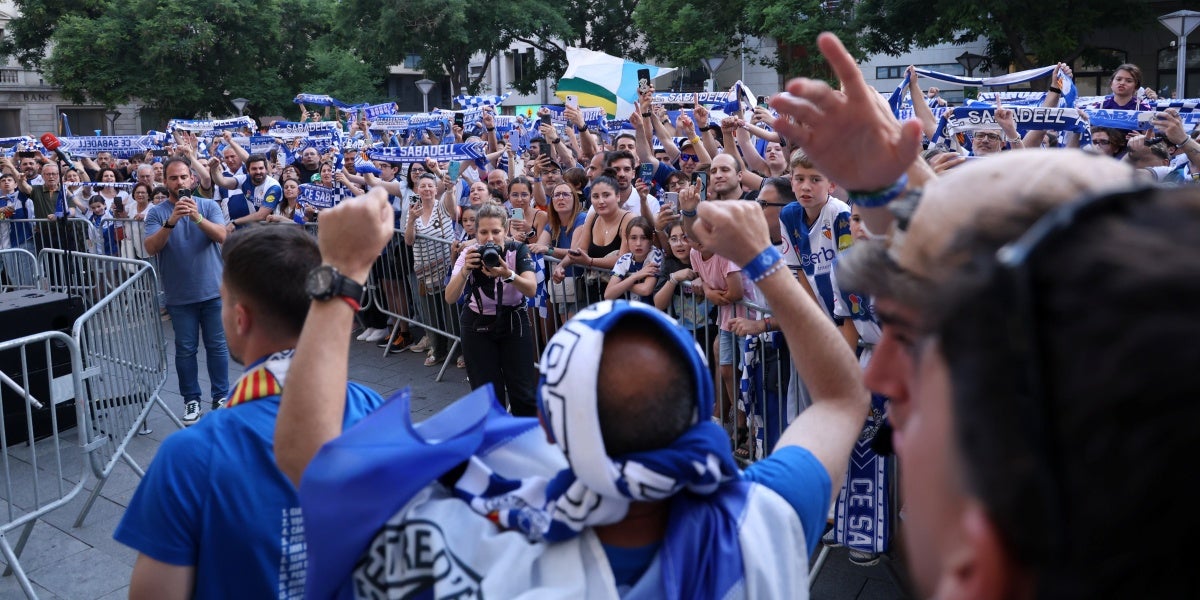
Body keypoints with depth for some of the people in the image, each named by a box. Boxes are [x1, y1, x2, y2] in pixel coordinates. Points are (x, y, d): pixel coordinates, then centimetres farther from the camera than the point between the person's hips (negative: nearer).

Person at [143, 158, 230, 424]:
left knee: (217, 346, 7)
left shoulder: (208, 206, 1)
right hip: (180, 295, 0)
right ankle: (191, 399, 18)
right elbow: (151, 248, -12)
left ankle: (220, 396, 18)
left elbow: (222, 236, -13)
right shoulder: (157, 213, 0)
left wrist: (197, 217, -28)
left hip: (213, 291, 0)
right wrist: (171, 222, -26)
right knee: (185, 350, 6)